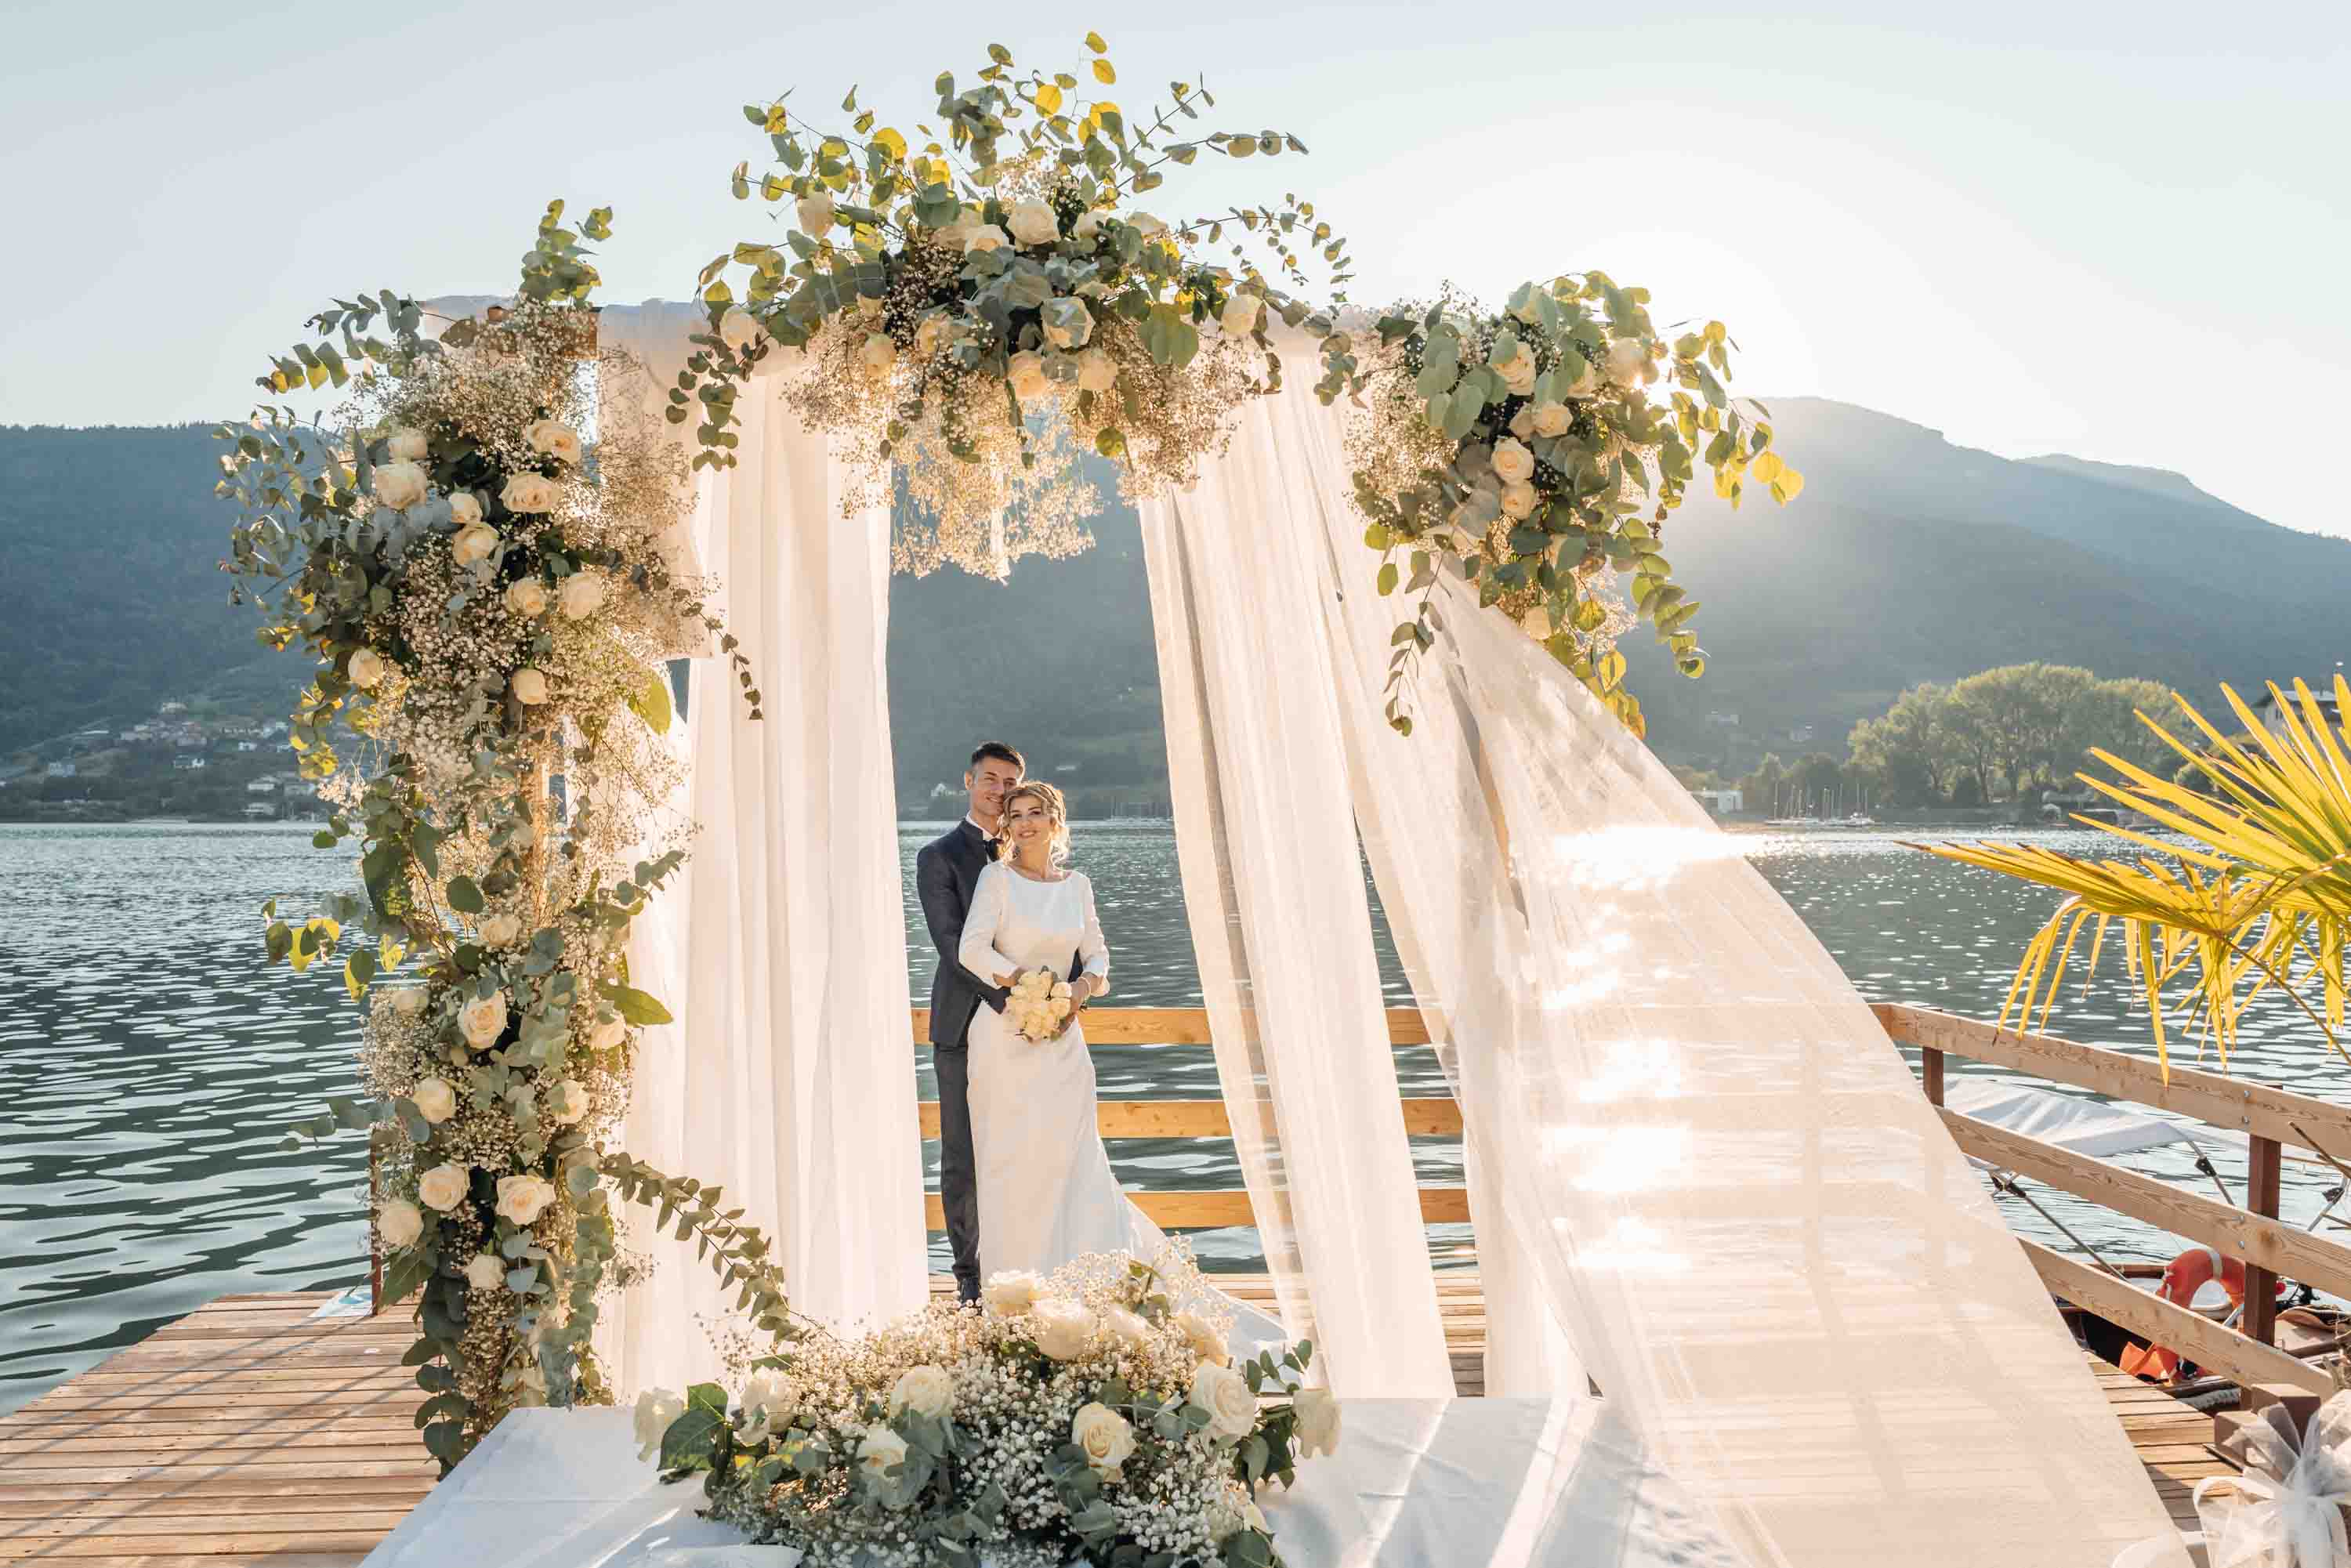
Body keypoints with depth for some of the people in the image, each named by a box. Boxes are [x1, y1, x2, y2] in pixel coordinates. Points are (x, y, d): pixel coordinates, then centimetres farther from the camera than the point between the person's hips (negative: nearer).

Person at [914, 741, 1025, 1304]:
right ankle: (970, 1275, 15)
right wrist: (1009, 1000, -24)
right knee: (963, 1155, 4)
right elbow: (954, 945, -14)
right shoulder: (938, 857, -2)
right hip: (963, 1029, -3)